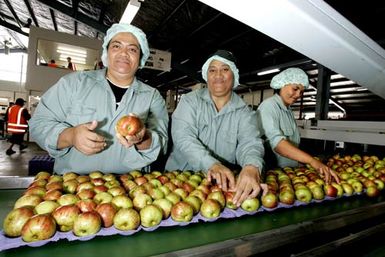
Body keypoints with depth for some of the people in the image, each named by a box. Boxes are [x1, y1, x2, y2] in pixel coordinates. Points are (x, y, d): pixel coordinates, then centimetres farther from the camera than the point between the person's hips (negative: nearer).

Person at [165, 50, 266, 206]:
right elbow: (183, 137, -14)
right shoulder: (190, 101, -1)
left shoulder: (244, 112, 3)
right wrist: (212, 164, -30)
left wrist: (252, 167, -34)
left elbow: (250, 143, -12)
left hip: (225, 183, 1)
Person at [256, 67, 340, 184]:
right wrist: (312, 161, -33)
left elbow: (292, 144, 12)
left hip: (290, 171, 7)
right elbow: (277, 142, -26)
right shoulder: (269, 106, -12)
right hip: (272, 171, -7)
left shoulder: (288, 110, 14)